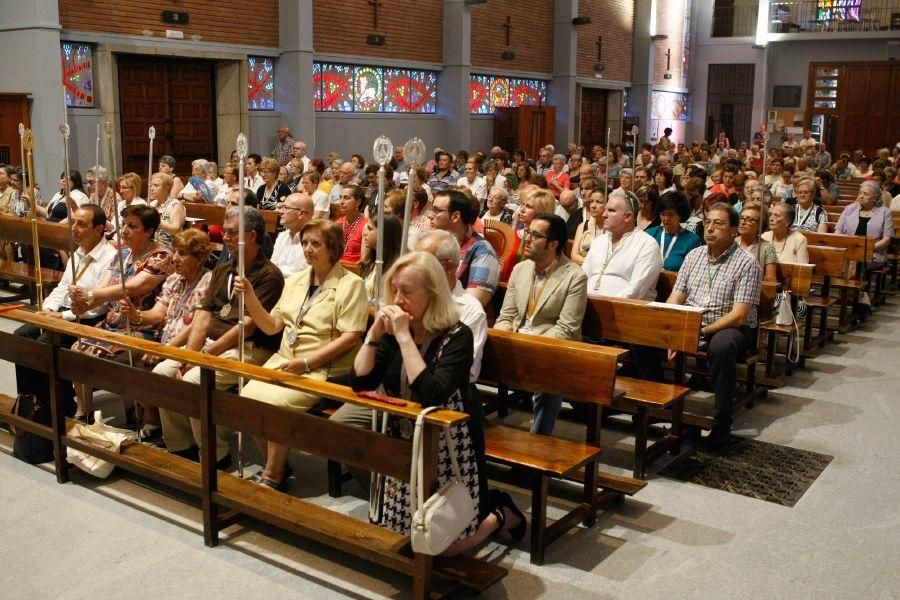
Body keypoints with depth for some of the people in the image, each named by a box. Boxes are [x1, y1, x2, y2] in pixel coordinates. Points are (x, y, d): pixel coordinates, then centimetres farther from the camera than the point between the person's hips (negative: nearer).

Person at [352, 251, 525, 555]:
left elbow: (432, 394, -32)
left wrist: (404, 336, -30)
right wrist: (374, 333, -17)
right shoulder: (393, 331, -2)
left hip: (450, 448, -6)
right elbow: (360, 382, -6)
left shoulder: (457, 336, -19)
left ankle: (501, 515, 28)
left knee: (443, 545, 0)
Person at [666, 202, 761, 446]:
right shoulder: (694, 255, 9)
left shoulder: (746, 263, -8)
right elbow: (675, 298, 5)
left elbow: (738, 316, -16)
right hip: (689, 324, 5)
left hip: (730, 328, -5)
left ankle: (723, 421, -24)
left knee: (721, 346, -39)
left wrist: (701, 332, -23)